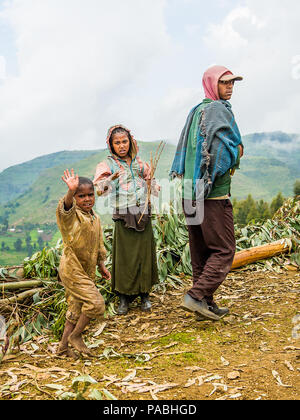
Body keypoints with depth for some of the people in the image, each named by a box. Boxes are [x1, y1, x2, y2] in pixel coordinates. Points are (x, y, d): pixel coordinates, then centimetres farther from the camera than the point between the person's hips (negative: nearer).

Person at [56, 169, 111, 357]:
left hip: (87, 271, 8)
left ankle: (64, 346, 30)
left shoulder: (95, 217, 7)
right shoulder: (72, 216, -16)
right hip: (72, 271, -8)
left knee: (77, 310, 16)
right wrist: (71, 191, -61)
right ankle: (75, 335, 9)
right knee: (96, 303, -13)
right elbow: (65, 209, -43)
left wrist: (101, 265, 21)